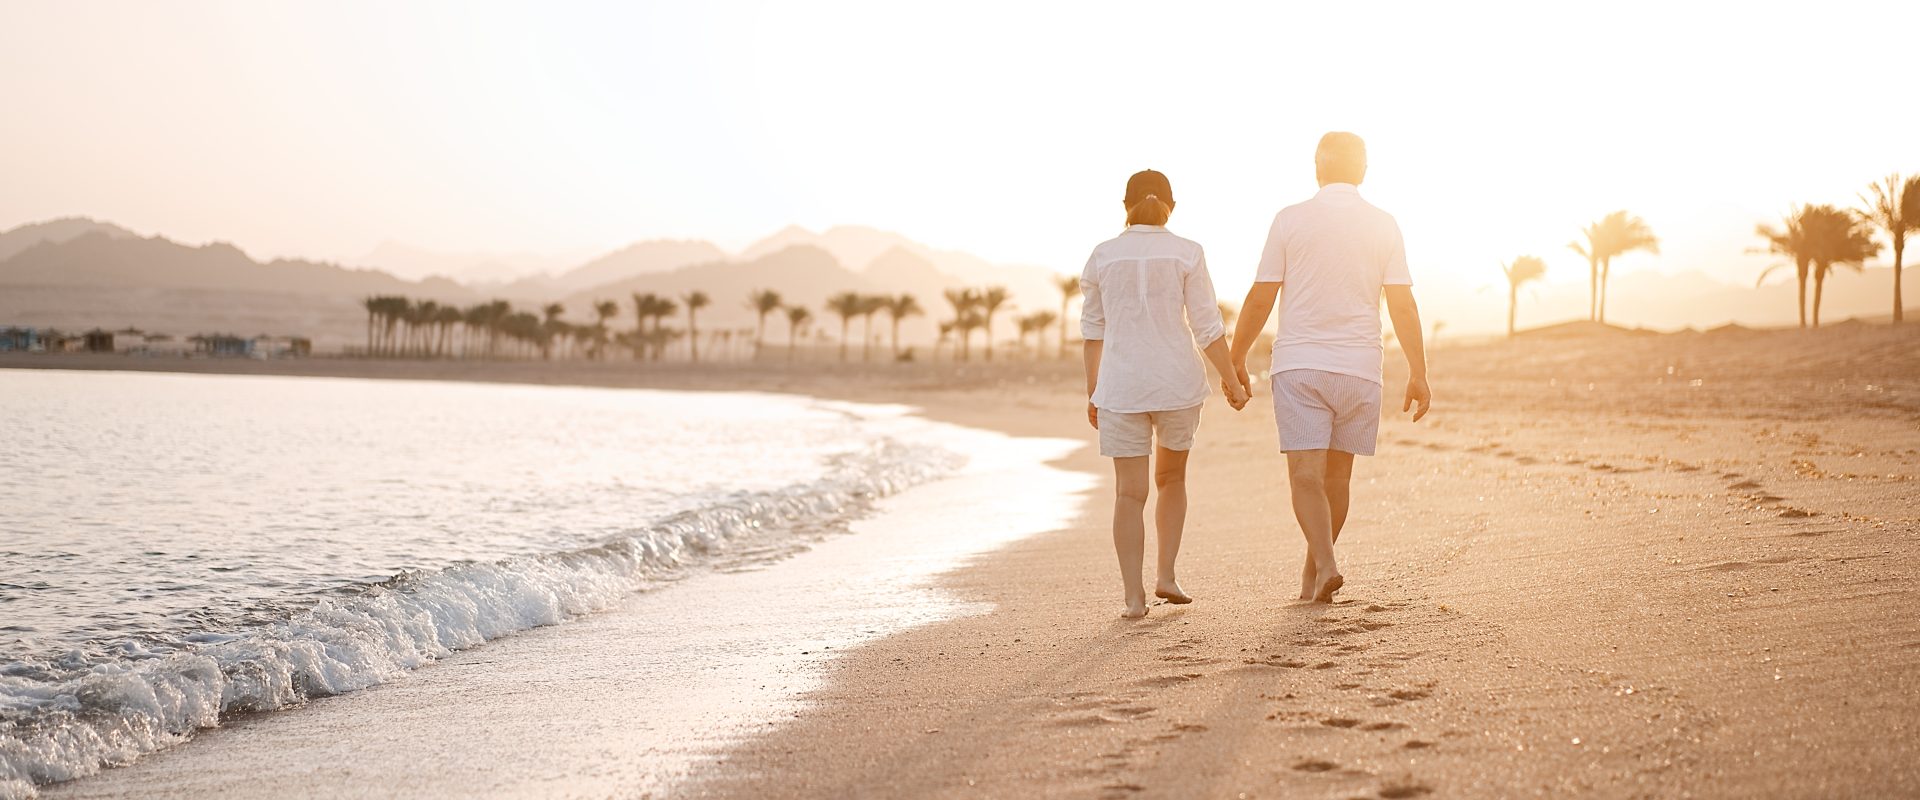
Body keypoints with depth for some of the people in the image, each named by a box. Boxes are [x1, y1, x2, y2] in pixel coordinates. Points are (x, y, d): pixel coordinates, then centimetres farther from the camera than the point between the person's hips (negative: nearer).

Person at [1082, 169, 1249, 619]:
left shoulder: (1103, 256, 3)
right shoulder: (1187, 254, -3)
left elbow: (1092, 330, 7)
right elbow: (1207, 328, -5)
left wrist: (1093, 392, 15)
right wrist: (1231, 381, 4)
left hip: (1120, 388, 0)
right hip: (1178, 383, 0)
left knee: (1130, 492, 3)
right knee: (1172, 478, 20)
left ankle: (1134, 596, -1)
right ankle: (1166, 576, 13)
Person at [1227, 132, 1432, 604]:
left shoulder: (1291, 220, -2)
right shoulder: (1383, 226, 2)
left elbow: (1260, 299, -2)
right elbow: (1402, 304, -1)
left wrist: (1236, 358, 9)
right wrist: (1418, 374, 4)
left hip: (1298, 366, -2)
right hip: (1358, 369, 2)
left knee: (1306, 475, -4)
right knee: (1336, 476, 13)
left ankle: (1326, 565, -22)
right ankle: (1313, 574, 21)